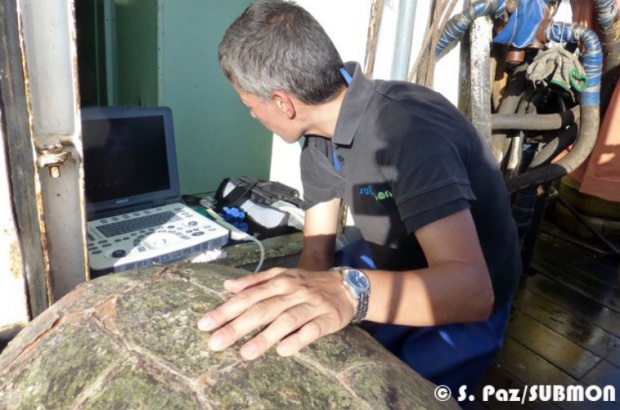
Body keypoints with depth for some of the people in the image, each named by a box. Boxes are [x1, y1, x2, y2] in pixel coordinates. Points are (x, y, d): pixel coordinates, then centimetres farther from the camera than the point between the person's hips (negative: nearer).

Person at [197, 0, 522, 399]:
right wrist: (291, 308, -22)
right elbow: (317, 251, -5)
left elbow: (471, 288, -40)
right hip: (393, 278, 6)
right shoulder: (320, 137, -6)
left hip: (465, 304, -5)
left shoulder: (409, 130, -31)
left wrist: (349, 291, -55)